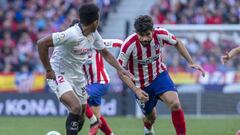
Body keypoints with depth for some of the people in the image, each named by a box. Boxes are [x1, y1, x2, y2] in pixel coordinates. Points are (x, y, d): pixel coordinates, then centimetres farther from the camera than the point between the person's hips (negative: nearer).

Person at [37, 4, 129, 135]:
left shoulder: (94, 35, -1)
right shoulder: (72, 34, -28)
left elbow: (105, 53, 16)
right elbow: (41, 43, -31)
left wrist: (119, 69, 2)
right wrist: (48, 70, -24)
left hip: (77, 76, 8)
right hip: (59, 75, -8)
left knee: (80, 118, 9)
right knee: (76, 107, -29)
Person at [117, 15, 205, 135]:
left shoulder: (161, 34, -21)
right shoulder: (129, 45, -28)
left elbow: (177, 43, 2)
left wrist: (191, 62, -3)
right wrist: (136, 90, -26)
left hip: (159, 75, 1)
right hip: (141, 85, -1)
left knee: (175, 104, -25)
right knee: (151, 117, 14)